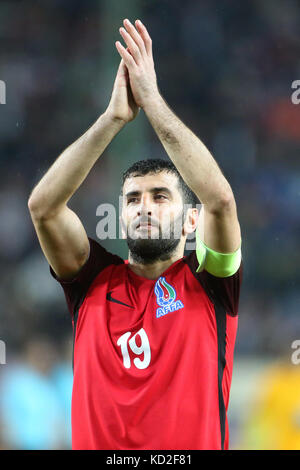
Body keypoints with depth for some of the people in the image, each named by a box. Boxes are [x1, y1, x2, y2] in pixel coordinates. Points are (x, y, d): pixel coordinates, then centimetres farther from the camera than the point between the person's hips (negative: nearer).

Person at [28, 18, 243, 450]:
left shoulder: (207, 282, 7)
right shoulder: (95, 280, 12)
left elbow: (219, 198, -9)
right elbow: (43, 204, -1)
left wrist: (153, 102, -6)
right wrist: (115, 117, -5)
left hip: (192, 444, -1)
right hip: (97, 444, 1)